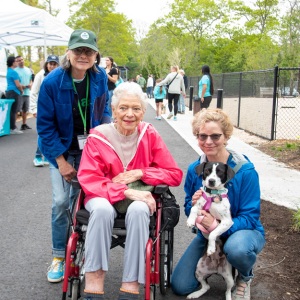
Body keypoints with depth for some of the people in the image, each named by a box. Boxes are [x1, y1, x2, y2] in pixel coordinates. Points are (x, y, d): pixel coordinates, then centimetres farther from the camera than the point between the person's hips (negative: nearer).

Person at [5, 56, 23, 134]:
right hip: (14, 92, -10)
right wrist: (22, 91, 2)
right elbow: (18, 85, -15)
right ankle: (12, 128, -4)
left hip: (9, 92, 10)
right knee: (13, 111, -7)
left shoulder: (8, 71, 15)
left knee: (11, 110, 13)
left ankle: (12, 127, 18)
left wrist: (21, 87, 20)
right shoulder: (14, 72, -14)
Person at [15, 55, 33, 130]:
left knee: (25, 110, 14)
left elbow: (31, 80, 21)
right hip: (19, 93, -6)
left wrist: (30, 84, -1)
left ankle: (24, 124, 24)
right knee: (16, 109, -11)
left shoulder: (28, 70, 14)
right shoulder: (15, 70, -7)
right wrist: (21, 86, -20)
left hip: (27, 93, 7)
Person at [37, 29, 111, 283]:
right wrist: (61, 160, -15)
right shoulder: (52, 82, -20)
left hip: (90, 149, 2)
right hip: (61, 149, -2)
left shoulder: (100, 77, -11)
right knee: (61, 202, -7)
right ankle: (59, 256, 11)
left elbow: (104, 110, 6)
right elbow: (45, 125, -14)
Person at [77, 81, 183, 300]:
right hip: (104, 197, 0)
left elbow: (175, 175, -2)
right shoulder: (98, 137, -9)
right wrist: (126, 191, -29)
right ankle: (94, 281, -27)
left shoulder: (149, 135, -4)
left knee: (138, 210, -34)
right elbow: (89, 180, -16)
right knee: (102, 209, -35)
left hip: (139, 197, 1)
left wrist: (139, 173, -17)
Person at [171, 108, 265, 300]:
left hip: (242, 230, -4)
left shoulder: (245, 170, -22)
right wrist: (194, 205, -22)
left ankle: (245, 277, -4)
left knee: (236, 248, -42)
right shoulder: (194, 169, -7)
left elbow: (250, 216, -20)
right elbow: (188, 208, 4)